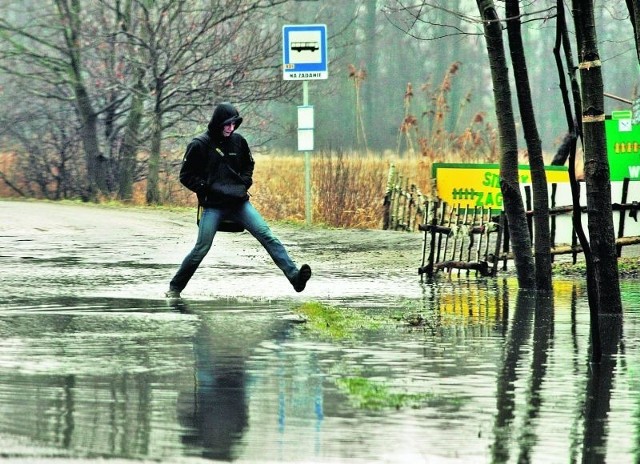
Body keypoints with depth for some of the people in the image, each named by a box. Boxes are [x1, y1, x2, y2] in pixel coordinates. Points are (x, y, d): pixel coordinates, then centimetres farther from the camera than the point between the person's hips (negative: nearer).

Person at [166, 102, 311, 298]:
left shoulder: (238, 141, 6)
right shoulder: (199, 145, -6)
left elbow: (249, 164, 24)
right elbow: (186, 175, -2)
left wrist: (245, 182, 6)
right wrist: (207, 188, -13)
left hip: (239, 202, 3)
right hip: (213, 206, -3)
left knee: (267, 235, -11)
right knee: (201, 249, -3)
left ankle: (294, 276, -20)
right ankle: (175, 288, 14)